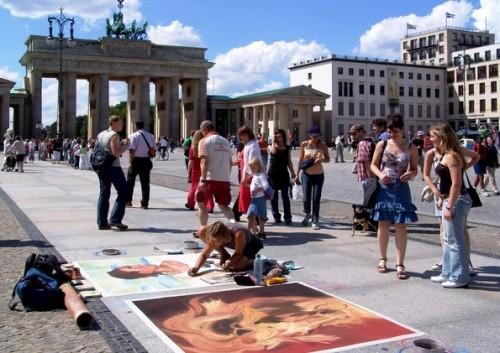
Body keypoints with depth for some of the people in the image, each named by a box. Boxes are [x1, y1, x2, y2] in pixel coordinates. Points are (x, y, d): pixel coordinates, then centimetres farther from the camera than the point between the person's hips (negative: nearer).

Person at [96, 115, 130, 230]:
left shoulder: (100, 135, 13)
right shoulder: (114, 135, -12)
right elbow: (116, 153, -21)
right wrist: (125, 145, -7)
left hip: (102, 168, 8)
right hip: (113, 167, -8)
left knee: (104, 194, 11)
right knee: (123, 193, 1)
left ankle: (102, 222, 10)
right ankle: (115, 219, -7)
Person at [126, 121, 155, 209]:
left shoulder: (133, 136, -9)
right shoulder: (150, 136, 6)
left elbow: (131, 150, -15)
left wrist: (130, 163, -16)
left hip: (136, 160, -3)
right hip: (146, 161, 4)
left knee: (130, 181, 12)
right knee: (145, 182, 7)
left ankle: (128, 201, 16)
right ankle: (145, 203, 6)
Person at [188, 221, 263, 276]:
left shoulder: (238, 235, -44)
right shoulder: (215, 238, -28)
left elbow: (238, 253, -28)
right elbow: (204, 255, -20)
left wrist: (229, 262, -45)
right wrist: (196, 267, -37)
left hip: (252, 245, -5)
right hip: (235, 243, 5)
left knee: (236, 266, -35)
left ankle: (250, 261, 0)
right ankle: (224, 256, 2)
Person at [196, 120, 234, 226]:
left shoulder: (205, 141, -3)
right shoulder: (226, 142, 14)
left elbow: (204, 161, -14)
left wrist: (203, 180, -17)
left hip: (210, 178, -5)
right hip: (225, 179, 5)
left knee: (202, 204, 13)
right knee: (224, 205, 16)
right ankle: (233, 222, -9)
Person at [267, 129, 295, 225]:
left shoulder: (287, 148, 9)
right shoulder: (271, 147, 3)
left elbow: (289, 162, 12)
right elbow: (273, 151, -20)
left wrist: (293, 173, 6)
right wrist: (273, 141, -11)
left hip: (284, 174, 1)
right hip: (272, 174, -1)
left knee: (285, 197, -1)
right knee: (274, 197, 5)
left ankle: (287, 217, 2)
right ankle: (276, 216, 15)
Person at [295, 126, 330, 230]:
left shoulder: (323, 145, -5)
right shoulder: (304, 144, -3)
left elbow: (328, 159, 4)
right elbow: (300, 160, 4)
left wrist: (321, 160, -19)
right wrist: (297, 174, 3)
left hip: (319, 175, 0)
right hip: (306, 174, 0)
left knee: (316, 199, -3)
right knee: (306, 199, -2)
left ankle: (315, 221, 9)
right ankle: (307, 214, 29)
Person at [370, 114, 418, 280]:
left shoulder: (411, 148, 1)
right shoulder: (382, 145, 1)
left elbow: (414, 169, 7)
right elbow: (373, 165, 4)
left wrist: (410, 174, -16)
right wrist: (380, 174, -16)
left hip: (401, 190, -1)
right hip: (384, 189, 1)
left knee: (401, 226, -2)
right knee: (383, 224, 9)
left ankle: (400, 264, 2)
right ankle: (383, 259, 25)